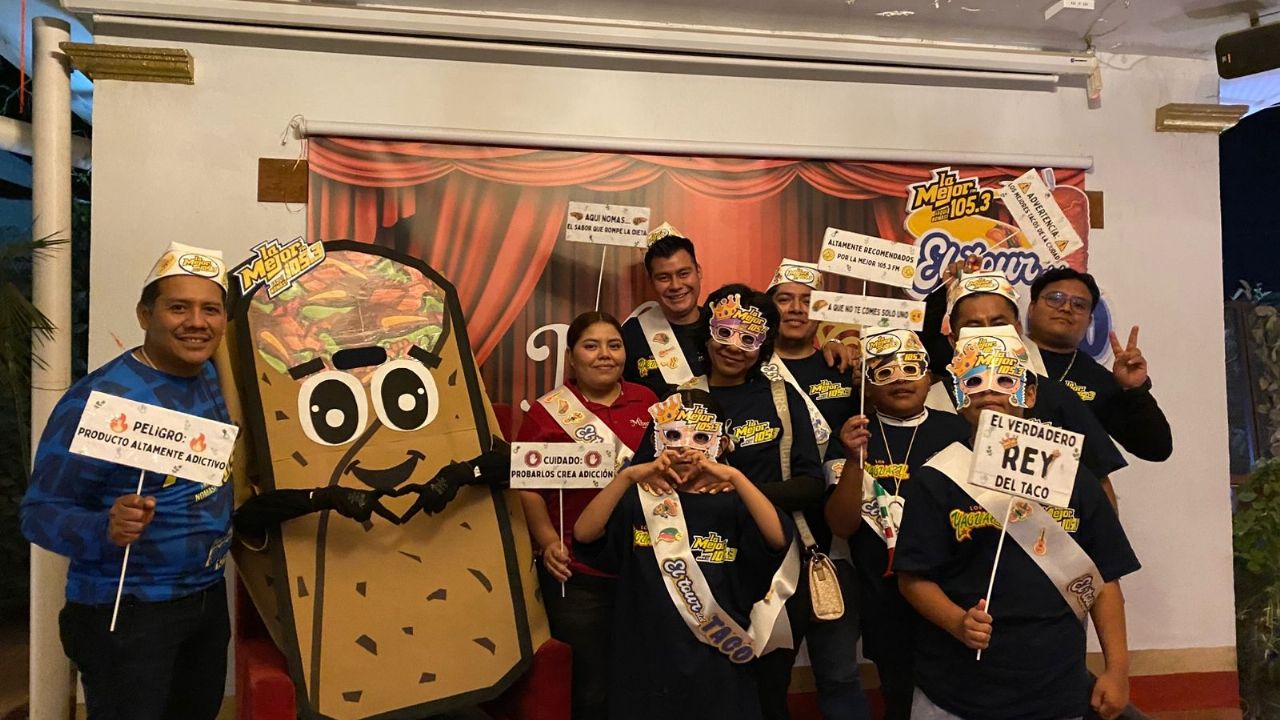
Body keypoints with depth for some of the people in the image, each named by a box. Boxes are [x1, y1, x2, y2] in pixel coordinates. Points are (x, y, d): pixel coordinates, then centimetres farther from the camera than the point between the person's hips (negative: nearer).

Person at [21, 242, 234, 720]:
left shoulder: (215, 377, 0)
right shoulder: (98, 398, -20)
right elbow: (39, 510, -18)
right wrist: (106, 528, -35)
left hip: (209, 598, 7)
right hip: (127, 611, -6)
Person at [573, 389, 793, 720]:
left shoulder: (730, 503, -2)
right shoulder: (638, 499, -1)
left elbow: (778, 538, -20)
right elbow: (583, 534, -18)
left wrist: (735, 477, -29)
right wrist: (628, 476, -29)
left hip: (716, 663, 0)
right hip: (647, 662, 0)